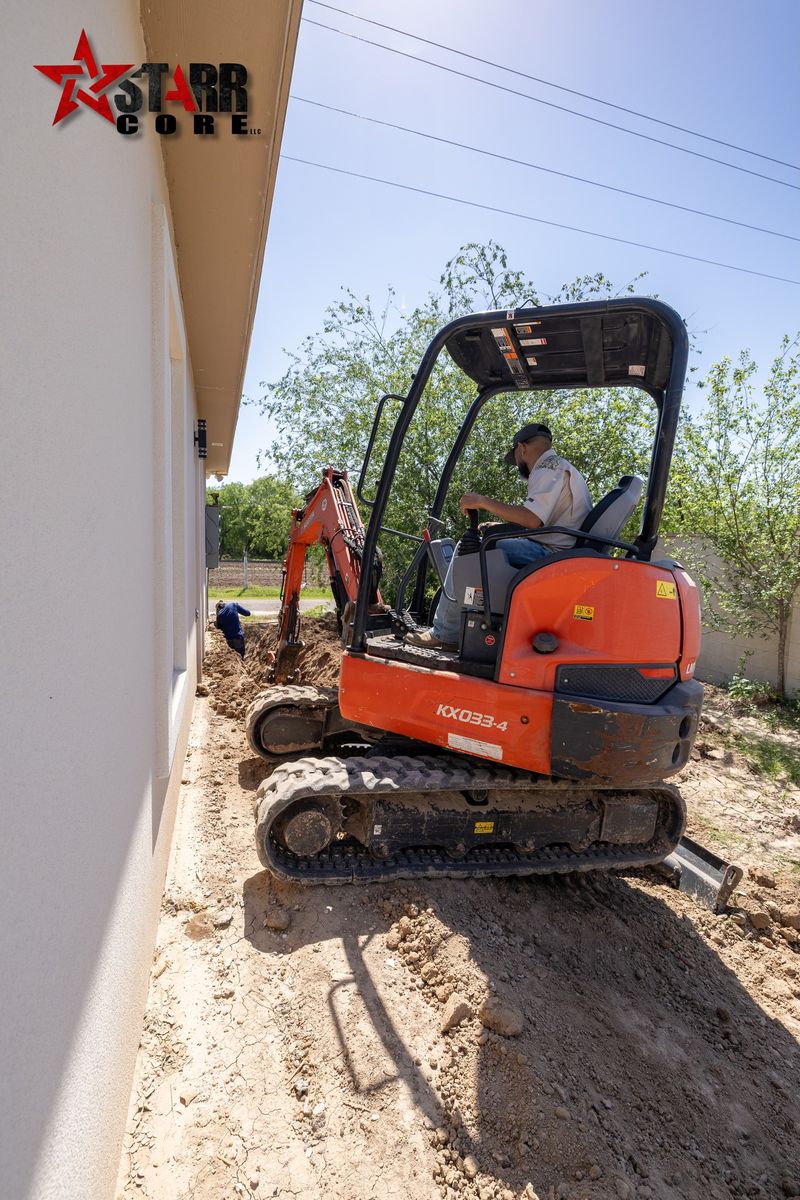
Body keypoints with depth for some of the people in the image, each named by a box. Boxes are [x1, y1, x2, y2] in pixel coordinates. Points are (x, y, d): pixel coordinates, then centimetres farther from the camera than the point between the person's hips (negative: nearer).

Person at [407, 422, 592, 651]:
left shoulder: (549, 468, -8)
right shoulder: (563, 467, 26)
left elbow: (532, 519, -22)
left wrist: (483, 502, -15)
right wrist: (501, 527, 26)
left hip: (550, 553, -11)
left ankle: (443, 634, -8)